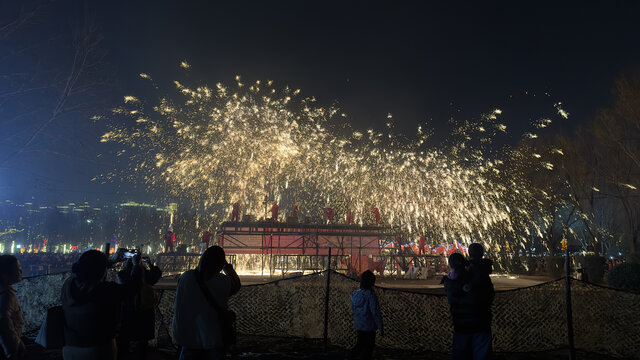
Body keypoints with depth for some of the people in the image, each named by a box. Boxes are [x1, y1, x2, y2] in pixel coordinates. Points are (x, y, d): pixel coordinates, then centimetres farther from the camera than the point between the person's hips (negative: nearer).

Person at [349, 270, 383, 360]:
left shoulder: (355, 294, 0)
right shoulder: (370, 294, -22)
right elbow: (375, 312, -22)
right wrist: (381, 327, -15)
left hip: (358, 325, 7)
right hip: (368, 326, -7)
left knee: (361, 344, 25)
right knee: (368, 347, 8)